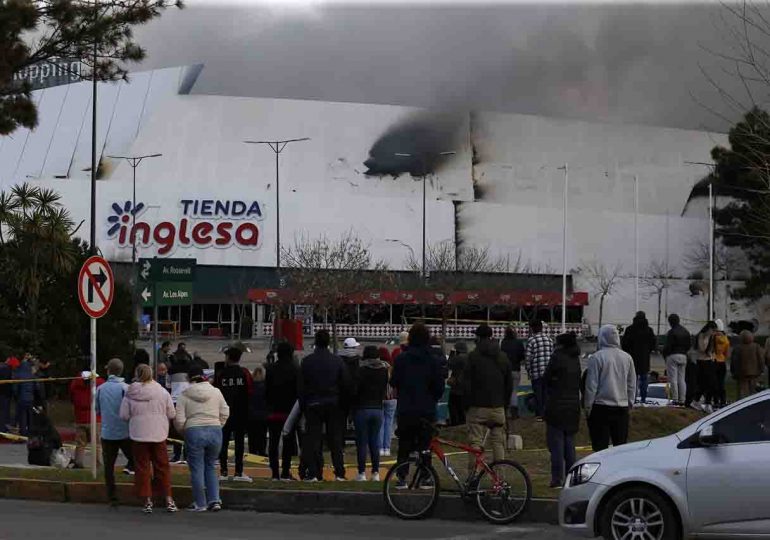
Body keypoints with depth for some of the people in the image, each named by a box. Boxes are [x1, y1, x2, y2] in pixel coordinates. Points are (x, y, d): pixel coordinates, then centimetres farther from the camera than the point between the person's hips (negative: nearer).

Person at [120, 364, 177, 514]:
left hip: (138, 435, -1)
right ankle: (169, 500, 9)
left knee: (142, 468, 6)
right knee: (162, 467, 10)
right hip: (159, 435, 1)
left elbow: (124, 415, -2)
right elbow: (172, 414, 1)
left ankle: (147, 501, 4)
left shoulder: (130, 394, -5)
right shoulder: (162, 392, -4)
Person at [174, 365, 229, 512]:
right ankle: (214, 500, 8)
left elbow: (179, 420, -4)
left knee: (197, 469, 7)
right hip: (215, 431, 3)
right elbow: (225, 413, 7)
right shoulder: (216, 392, 5)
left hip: (194, 433, -3)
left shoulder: (184, 395, -1)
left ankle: (200, 504, 9)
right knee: (211, 467, 16)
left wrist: (182, 431, 15)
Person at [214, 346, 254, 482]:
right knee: (239, 441, 2)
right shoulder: (244, 373, -4)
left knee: (224, 441, 7)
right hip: (241, 413, -1)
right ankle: (238, 472, -3)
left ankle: (223, 472, 4)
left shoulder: (220, 374, -1)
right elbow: (251, 391, -8)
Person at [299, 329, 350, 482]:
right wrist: (340, 398, 13)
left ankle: (314, 473, -3)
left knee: (313, 439, 2)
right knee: (335, 440, 6)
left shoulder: (307, 361, -4)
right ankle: (340, 473, 5)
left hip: (313, 405, -1)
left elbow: (301, 386, -2)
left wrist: (302, 405, 5)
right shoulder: (337, 361, -2)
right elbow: (346, 385, -1)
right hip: (333, 405, 1)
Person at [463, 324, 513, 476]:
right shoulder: (503, 357, 8)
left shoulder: (473, 356, -5)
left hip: (478, 407, -4)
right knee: (498, 442, 8)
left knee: (475, 443, -2)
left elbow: (467, 383, -7)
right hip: (498, 407, 4)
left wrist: (467, 404, 1)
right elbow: (510, 383, 11)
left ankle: (472, 476, -4)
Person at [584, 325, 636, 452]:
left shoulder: (596, 358, -11)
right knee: (621, 445, 12)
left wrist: (588, 407, -1)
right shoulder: (627, 358, 4)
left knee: (600, 446, -1)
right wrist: (630, 402, 20)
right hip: (622, 408, 5)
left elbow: (591, 385, -9)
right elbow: (632, 384, 11)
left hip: (601, 408, -4)